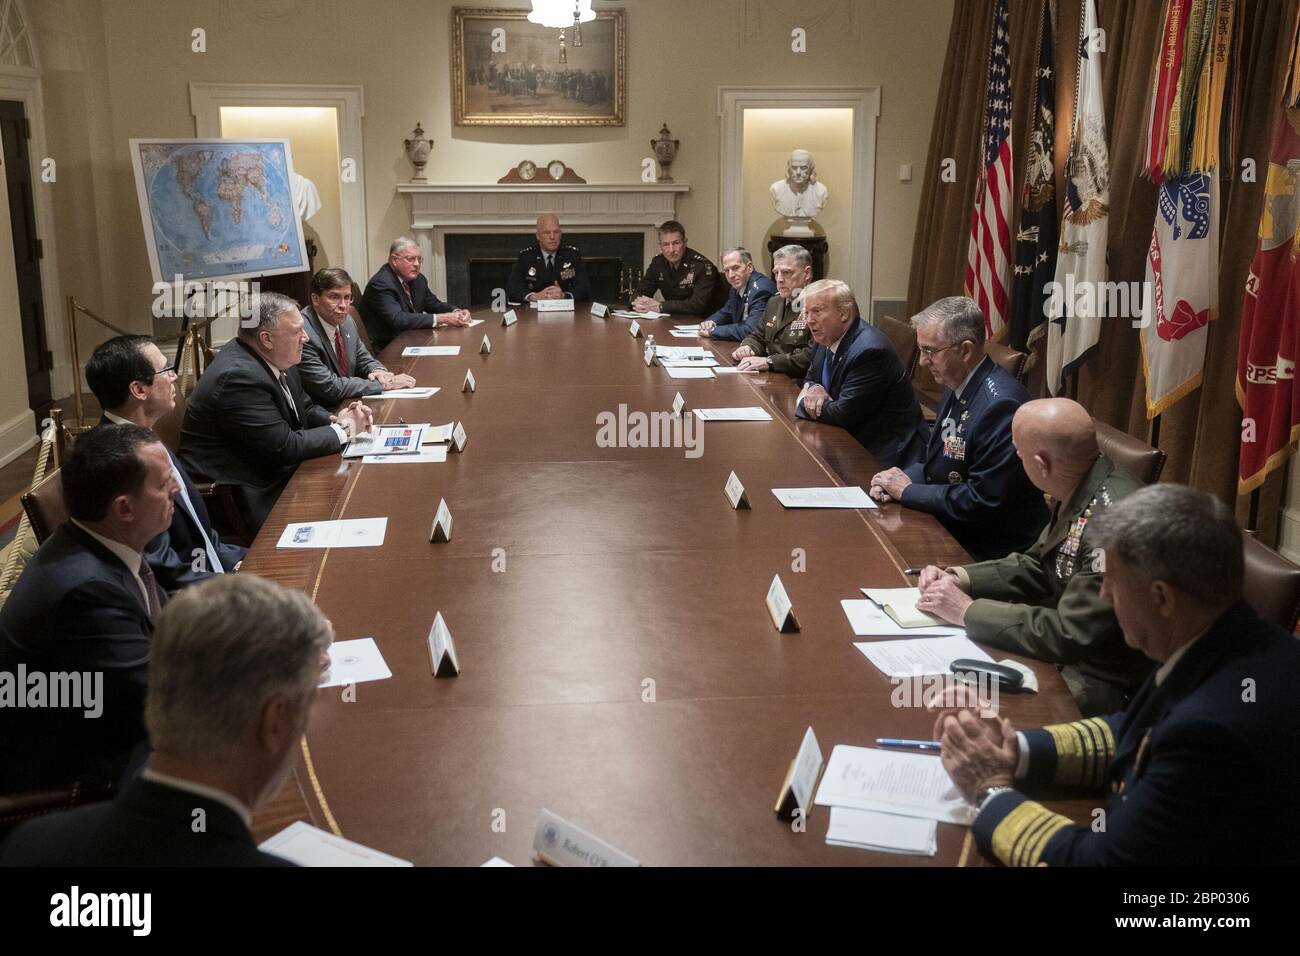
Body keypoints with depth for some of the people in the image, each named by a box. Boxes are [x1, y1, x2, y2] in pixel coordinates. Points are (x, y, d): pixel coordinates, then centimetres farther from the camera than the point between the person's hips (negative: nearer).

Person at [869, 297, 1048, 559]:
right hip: (948, 528, 8)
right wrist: (899, 480, -4)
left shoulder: (1001, 404, -24)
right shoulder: (956, 386, 5)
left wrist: (907, 491, -15)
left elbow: (982, 501, -24)